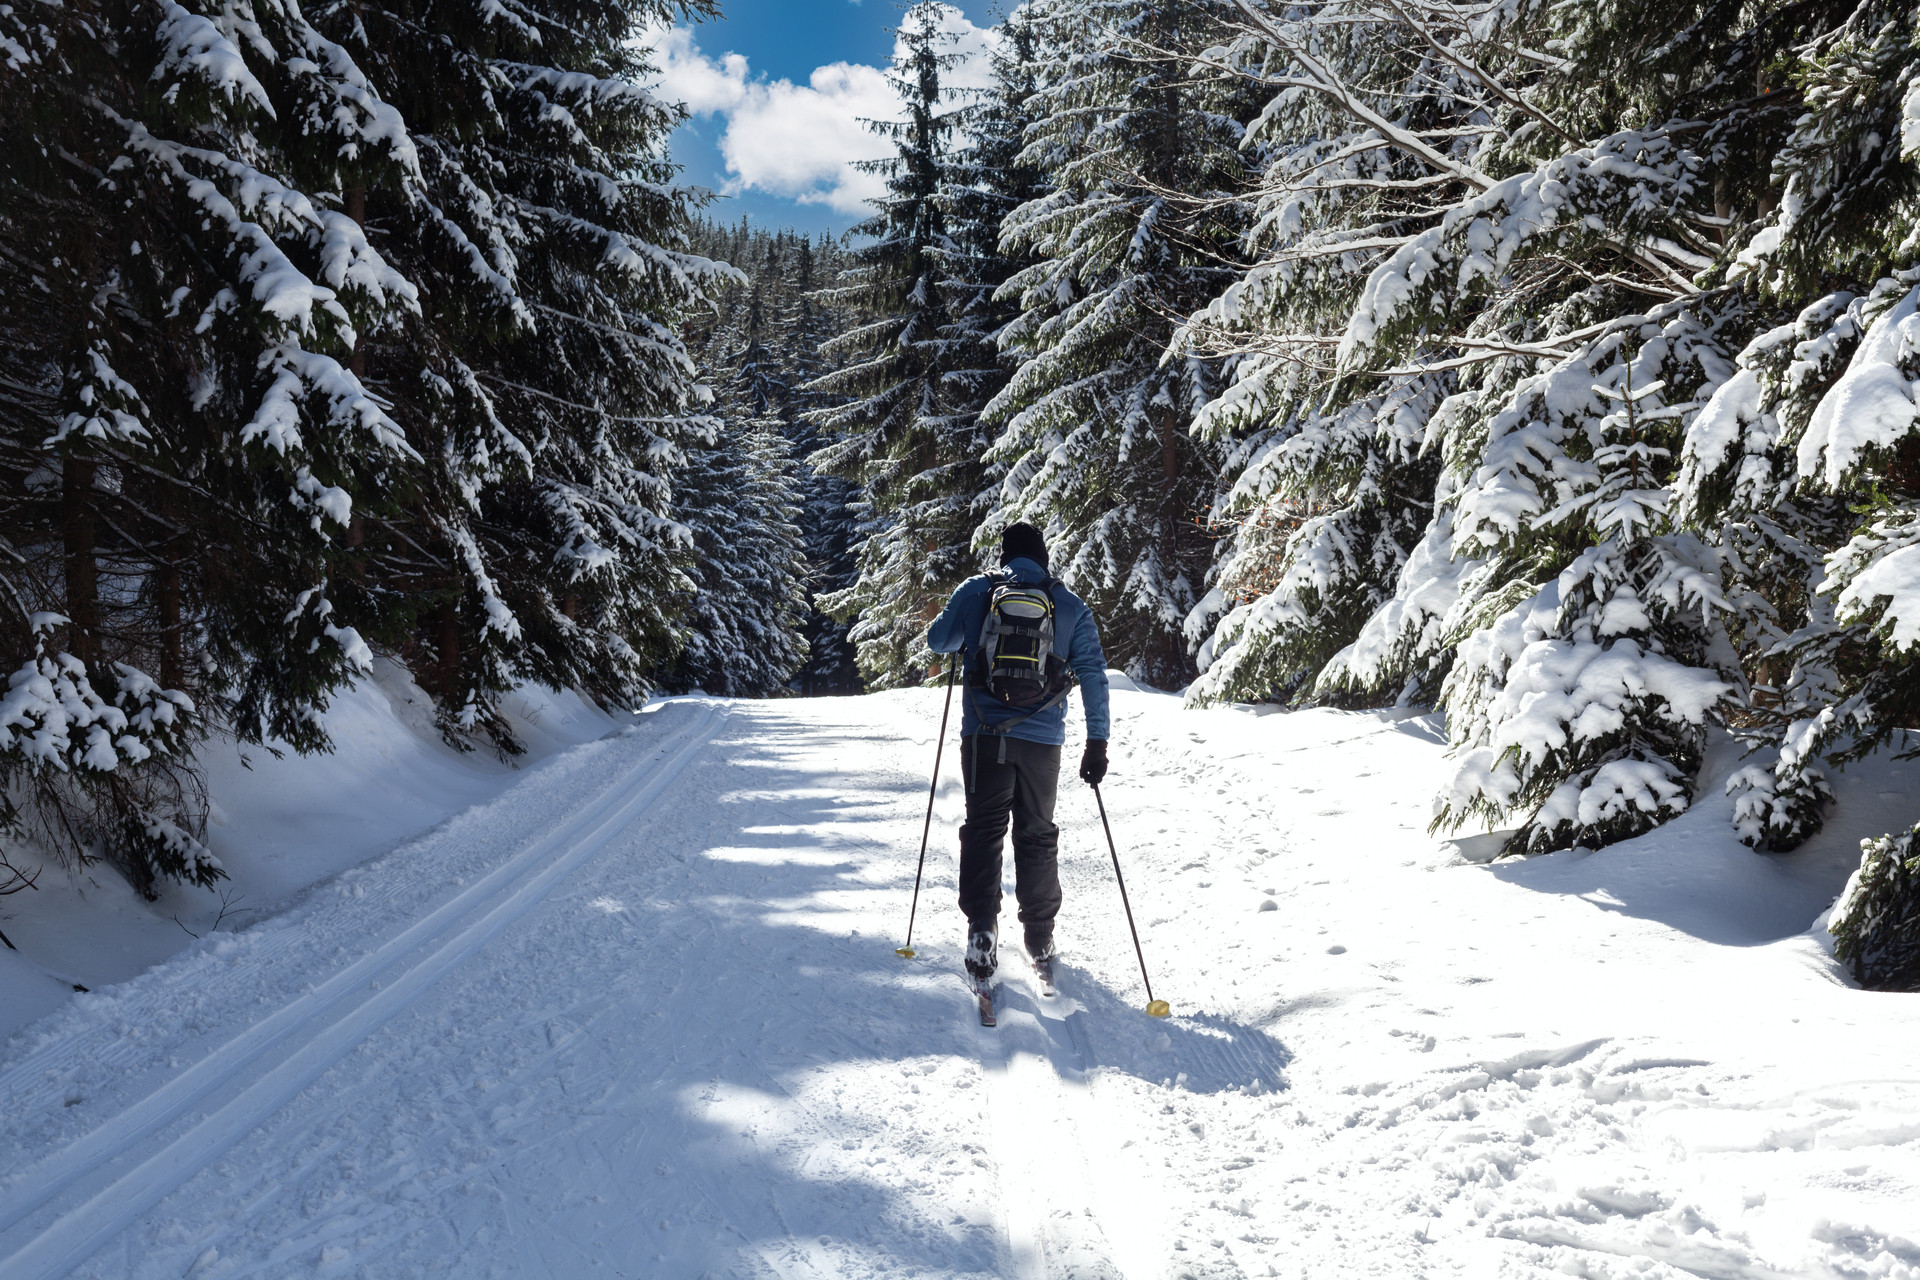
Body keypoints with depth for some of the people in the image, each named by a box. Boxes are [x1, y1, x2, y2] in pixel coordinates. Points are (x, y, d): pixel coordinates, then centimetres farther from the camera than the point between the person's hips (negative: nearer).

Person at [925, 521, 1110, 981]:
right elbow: (1093, 673, 2)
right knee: (1037, 833, 14)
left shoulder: (976, 591, 3)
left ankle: (982, 930, -6)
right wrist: (1097, 742, 4)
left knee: (983, 828, 8)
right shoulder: (1070, 605, 5)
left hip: (984, 733, -1)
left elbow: (937, 640, 13)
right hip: (1043, 737, 1)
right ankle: (1040, 935, 19)